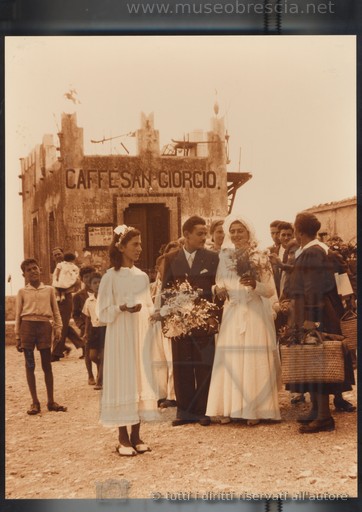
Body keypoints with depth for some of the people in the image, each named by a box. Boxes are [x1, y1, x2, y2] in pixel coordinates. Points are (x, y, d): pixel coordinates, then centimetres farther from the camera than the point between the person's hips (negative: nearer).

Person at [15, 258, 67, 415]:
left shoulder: (49, 290, 10)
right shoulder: (22, 292, 7)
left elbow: (55, 311, 13)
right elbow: (18, 315, 8)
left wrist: (58, 328, 1)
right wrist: (17, 337, 3)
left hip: (44, 326, 1)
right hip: (27, 326, 0)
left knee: (47, 365, 4)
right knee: (30, 365, 2)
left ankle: (51, 401, 10)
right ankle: (35, 402, 7)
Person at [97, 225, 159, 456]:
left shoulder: (142, 276, 10)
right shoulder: (111, 276, -4)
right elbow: (103, 312, -6)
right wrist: (123, 308, -23)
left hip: (142, 334, 5)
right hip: (120, 335, -5)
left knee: (141, 379, 5)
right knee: (122, 380, -3)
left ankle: (136, 435, 13)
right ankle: (123, 438, 5)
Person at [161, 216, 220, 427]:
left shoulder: (213, 258, 3)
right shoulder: (171, 258, 7)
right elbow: (165, 289, 7)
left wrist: (214, 316, -8)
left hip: (205, 320, -1)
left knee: (204, 367, 2)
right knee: (181, 367, 6)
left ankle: (204, 410, 12)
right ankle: (185, 411, 15)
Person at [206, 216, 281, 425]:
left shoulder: (261, 258, -1)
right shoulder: (225, 257, 9)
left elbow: (271, 291, -3)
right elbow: (219, 284, 15)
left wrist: (255, 285, -21)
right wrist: (219, 290, -7)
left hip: (256, 315, -3)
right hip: (232, 314, 3)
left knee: (255, 361, -2)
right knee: (230, 361, 2)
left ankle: (255, 410, 4)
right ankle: (229, 408, 8)